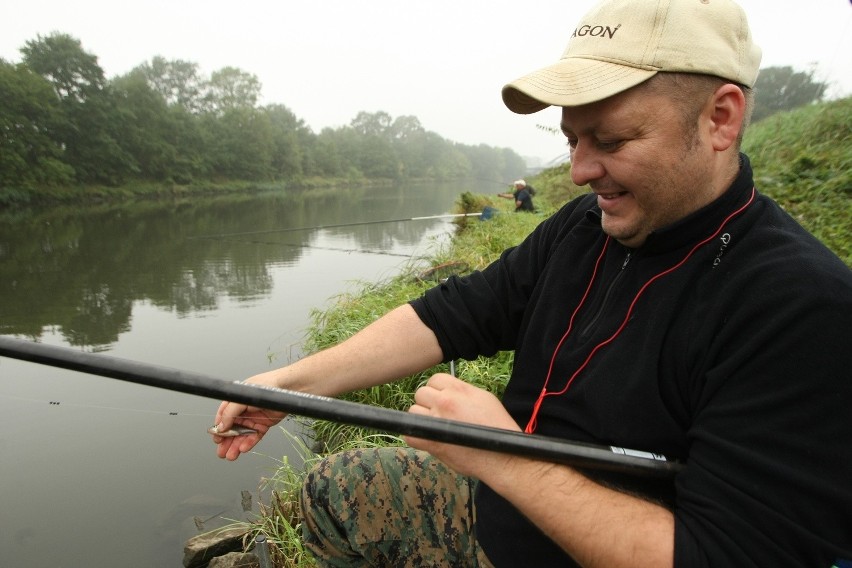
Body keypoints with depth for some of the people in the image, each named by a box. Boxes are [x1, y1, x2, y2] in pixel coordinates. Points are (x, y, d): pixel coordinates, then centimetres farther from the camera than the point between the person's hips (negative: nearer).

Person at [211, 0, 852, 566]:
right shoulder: (578, 229, -4)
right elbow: (452, 315, -5)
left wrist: (501, 458, -29)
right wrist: (291, 381, -10)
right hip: (493, 504, 6)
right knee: (333, 486, 12)